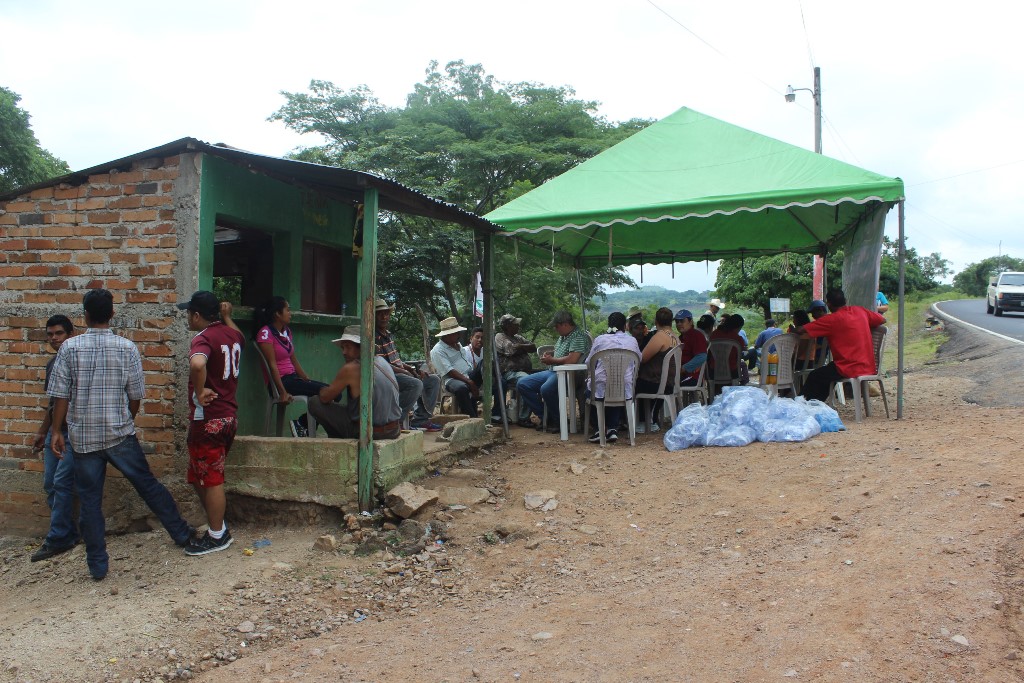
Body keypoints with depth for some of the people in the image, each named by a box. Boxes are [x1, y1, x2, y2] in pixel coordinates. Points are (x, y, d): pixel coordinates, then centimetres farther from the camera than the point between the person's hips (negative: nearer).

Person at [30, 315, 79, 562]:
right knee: (50, 484, 7)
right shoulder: (52, 364, 13)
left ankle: (58, 539, -3)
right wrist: (42, 432, 23)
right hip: (55, 431, 8)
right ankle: (69, 534, 16)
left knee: (61, 482, -11)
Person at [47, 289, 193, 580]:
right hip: (120, 434, 0)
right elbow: (136, 395, -1)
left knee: (90, 501, 8)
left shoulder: (70, 347, -6)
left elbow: (61, 394, -5)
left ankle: (97, 564, 14)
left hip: (83, 436, 0)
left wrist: (56, 430, 6)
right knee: (149, 485, 13)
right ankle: (181, 534, 22)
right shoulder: (127, 348, -5)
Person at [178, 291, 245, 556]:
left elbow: (198, 364, -40)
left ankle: (217, 537, 12)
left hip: (208, 419, -9)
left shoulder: (203, 338, -17)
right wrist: (227, 316, 37)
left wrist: (199, 391, -26)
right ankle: (219, 527, 26)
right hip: (229, 415, 9)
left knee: (210, 480, 2)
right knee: (202, 477, 19)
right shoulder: (232, 334, 9)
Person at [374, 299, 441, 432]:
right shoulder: (374, 337, -11)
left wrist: (414, 370, 10)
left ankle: (420, 419, 5)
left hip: (398, 373, 10)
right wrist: (405, 371, -18)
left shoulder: (388, 335, 20)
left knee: (434, 380, 9)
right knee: (416, 384, -34)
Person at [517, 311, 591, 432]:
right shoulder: (563, 336, 18)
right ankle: (545, 417, 2)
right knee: (523, 384, 1)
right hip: (553, 372, 11)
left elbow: (572, 359, -25)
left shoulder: (579, 337, -13)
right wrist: (549, 355, 9)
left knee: (546, 389, -37)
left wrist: (552, 360, -11)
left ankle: (556, 421, -12)